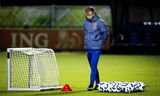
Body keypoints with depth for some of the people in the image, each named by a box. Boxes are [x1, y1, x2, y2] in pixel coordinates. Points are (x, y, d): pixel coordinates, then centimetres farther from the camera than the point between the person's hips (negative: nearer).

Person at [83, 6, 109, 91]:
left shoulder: (100, 22, -10)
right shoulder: (86, 22, 6)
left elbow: (105, 32, -1)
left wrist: (101, 42, 2)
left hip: (96, 48, -6)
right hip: (88, 48, 6)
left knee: (93, 67, -11)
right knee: (92, 67, 12)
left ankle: (91, 84, -10)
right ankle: (98, 83, 22)